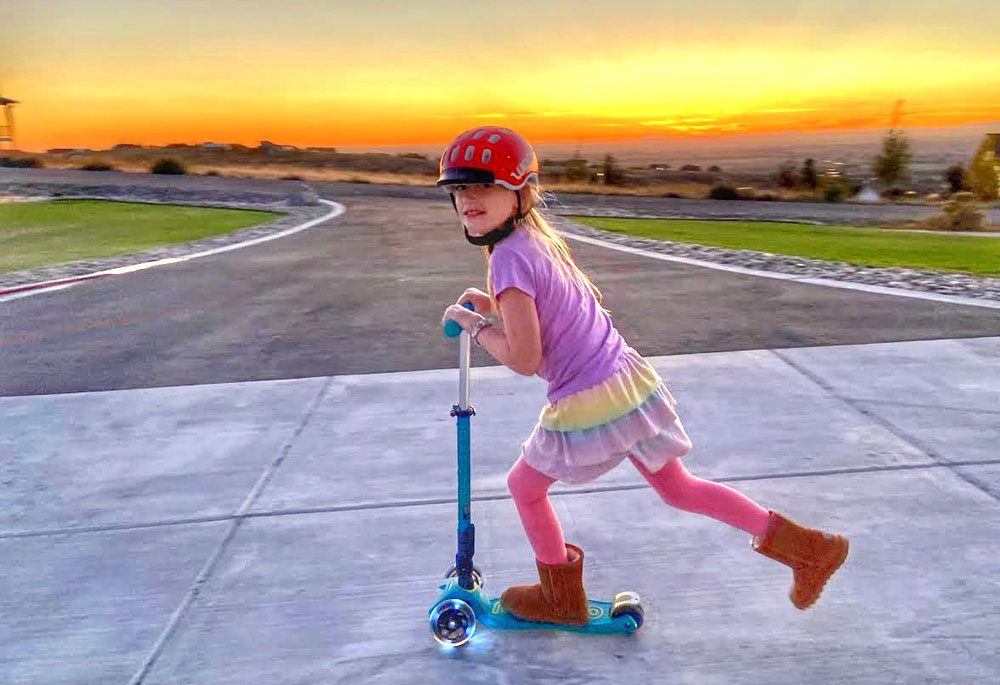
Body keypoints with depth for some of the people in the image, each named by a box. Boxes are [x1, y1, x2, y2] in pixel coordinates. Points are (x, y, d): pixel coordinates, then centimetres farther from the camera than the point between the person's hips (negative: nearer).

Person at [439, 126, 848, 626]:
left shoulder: (508, 257, -18)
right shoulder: (540, 237, 9)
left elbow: (524, 359, -19)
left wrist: (475, 325, -4)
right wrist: (495, 307, 15)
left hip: (586, 406, -8)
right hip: (632, 380, 8)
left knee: (524, 486, 17)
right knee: (676, 487, 22)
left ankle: (562, 598, 36)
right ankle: (805, 547, 27)